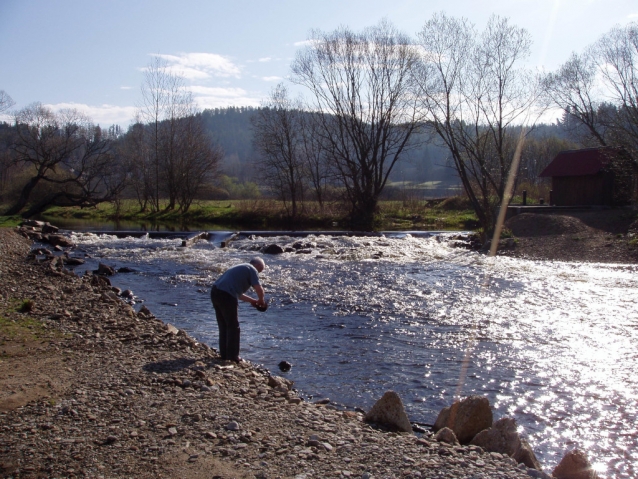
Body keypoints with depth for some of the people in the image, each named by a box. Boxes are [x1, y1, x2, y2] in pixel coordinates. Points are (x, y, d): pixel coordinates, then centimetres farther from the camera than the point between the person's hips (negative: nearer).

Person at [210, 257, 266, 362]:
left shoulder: (240, 268, 29)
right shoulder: (251, 269, 2)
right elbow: (258, 289, -9)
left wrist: (252, 300, 31)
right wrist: (261, 300, 10)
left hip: (215, 292, 9)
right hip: (226, 296, -9)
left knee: (223, 326, 19)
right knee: (233, 327, 3)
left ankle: (224, 354, 25)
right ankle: (233, 356, 8)